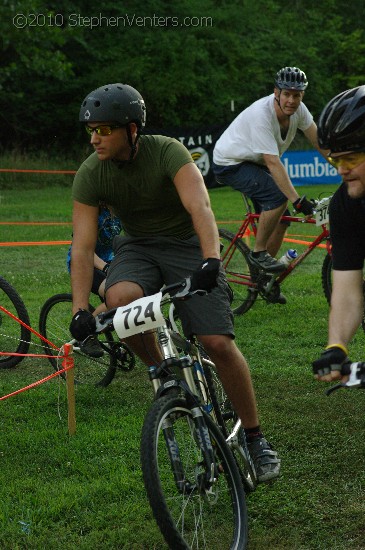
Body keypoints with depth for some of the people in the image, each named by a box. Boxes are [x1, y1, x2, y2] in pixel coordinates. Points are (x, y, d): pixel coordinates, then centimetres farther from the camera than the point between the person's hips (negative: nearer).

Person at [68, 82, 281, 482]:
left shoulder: (167, 152, -23)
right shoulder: (90, 174, -13)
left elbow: (200, 206, -37)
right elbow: (82, 245, -16)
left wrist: (211, 260, -55)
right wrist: (80, 311, -26)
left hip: (187, 245, -2)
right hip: (137, 248, 3)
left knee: (218, 343, -16)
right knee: (119, 299, -33)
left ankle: (255, 439, 2)